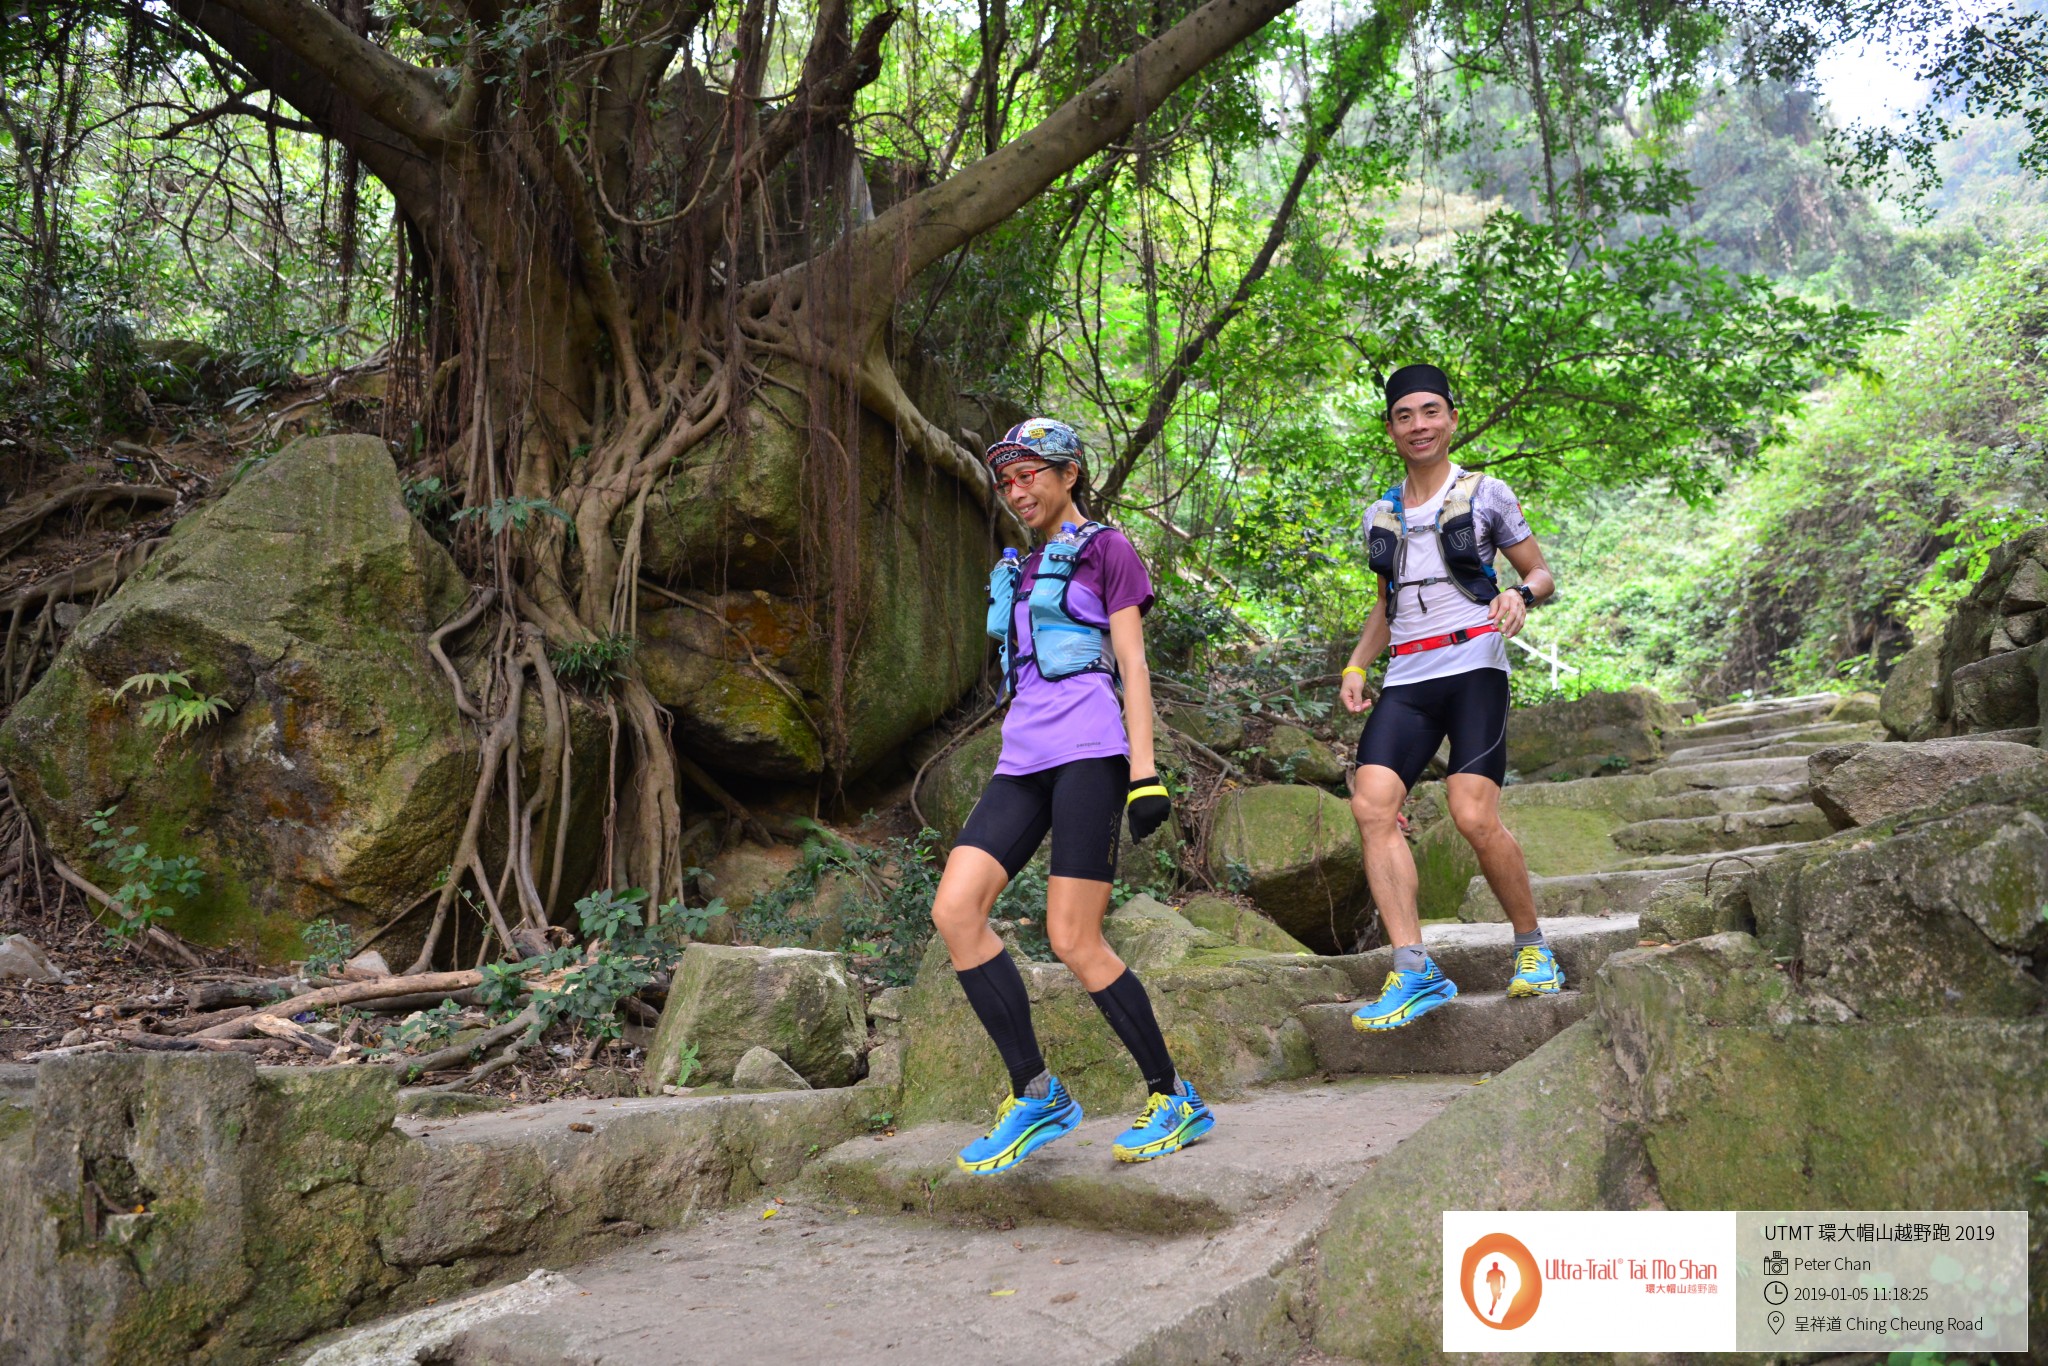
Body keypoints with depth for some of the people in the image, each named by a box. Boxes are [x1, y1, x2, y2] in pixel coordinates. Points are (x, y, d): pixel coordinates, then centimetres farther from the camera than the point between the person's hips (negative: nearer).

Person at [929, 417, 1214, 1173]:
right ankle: (1036, 1094, -5)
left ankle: (1175, 1099, 4)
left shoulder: (1106, 549, 5)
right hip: (1023, 757, 7)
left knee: (1074, 941, -12)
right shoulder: (1019, 571, 25)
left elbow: (1131, 664, -3)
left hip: (1088, 749, -7)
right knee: (955, 910, -12)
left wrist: (1145, 772, -11)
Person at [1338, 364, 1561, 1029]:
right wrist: (1356, 666, 13)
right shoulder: (1380, 514, 18)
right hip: (1406, 679, 5)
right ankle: (1414, 971, -14)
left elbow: (1542, 572, 11)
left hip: (1473, 666, -4)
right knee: (1372, 805, -16)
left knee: (1474, 817, -18)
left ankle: (1532, 948, 7)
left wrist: (1520, 593, -12)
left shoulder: (1485, 494, 6)